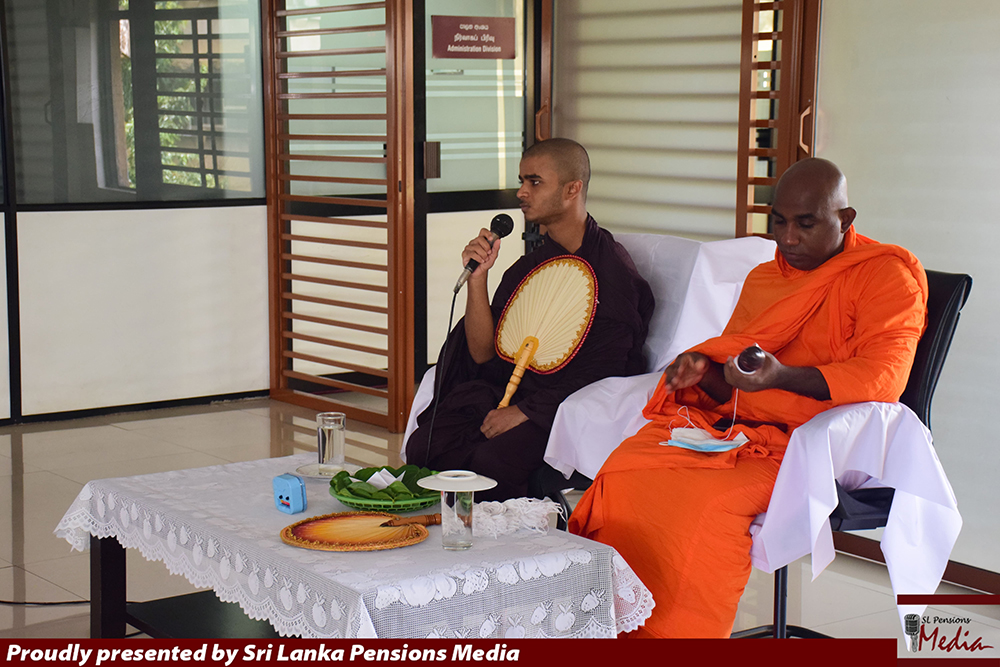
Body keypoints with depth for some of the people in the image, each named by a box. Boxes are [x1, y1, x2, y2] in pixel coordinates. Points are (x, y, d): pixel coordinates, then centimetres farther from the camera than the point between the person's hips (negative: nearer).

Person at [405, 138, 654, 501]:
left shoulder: (610, 265, -6)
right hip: (512, 394, 6)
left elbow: (602, 371, -13)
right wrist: (477, 277, -3)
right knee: (423, 446, -16)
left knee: (492, 461, -32)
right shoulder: (529, 267, 15)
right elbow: (483, 353, 8)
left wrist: (525, 411, -16)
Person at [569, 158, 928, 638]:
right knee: (624, 472, -21)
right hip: (724, 425, 6)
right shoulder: (763, 277, 23)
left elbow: (883, 376, -14)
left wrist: (782, 376, -28)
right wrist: (702, 368, -2)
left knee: (709, 503, -33)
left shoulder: (887, 274, 1)